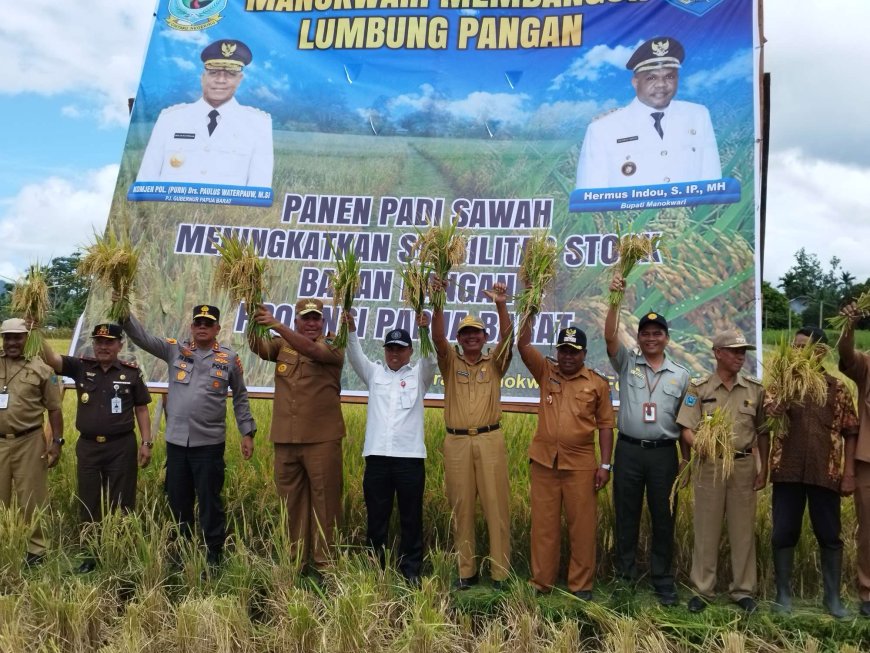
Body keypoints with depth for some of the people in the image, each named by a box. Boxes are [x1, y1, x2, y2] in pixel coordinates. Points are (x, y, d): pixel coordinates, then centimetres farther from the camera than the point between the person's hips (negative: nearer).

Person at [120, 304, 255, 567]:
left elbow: (240, 398, 8)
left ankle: (214, 553, 18)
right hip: (176, 441, 3)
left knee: (209, 501, 5)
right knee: (177, 500, 14)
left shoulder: (229, 358, 1)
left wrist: (247, 433, 5)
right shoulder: (175, 350, 5)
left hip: (210, 443, -3)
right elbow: (142, 337, -2)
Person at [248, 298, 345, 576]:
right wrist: (255, 321, -25)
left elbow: (310, 349, -20)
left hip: (321, 439, -4)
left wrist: (276, 325, -28)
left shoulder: (333, 348, 0)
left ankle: (324, 563, 8)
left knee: (324, 501, 0)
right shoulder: (282, 346, 12)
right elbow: (258, 346, -6)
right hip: (285, 438, 4)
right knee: (290, 501, 10)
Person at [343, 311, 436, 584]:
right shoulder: (374, 373, 13)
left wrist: (425, 331, -27)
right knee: (376, 516, 9)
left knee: (411, 517, 5)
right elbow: (356, 357, -2)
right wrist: (351, 330, -20)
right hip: (376, 456, 2)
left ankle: (411, 570, 16)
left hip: (410, 456, -1)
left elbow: (430, 358, -9)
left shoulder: (419, 375, 8)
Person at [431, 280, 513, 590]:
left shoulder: (494, 363, 10)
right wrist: (438, 303, -22)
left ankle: (500, 572, 7)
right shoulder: (450, 362, 10)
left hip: (490, 440, -1)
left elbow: (507, 338, -7)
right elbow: (437, 337, -7)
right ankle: (466, 571, 16)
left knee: (496, 505, 0)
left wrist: (501, 305, -23)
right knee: (461, 507, 6)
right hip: (457, 442, 1)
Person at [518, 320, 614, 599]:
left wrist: (605, 465, -2)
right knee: (544, 524, 9)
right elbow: (523, 346, -7)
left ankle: (581, 584, 18)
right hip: (544, 461, 1)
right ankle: (542, 582, 20)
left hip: (581, 464, -1)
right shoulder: (546, 372, 5)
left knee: (582, 525, 5)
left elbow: (605, 425, 3)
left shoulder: (598, 383, 2)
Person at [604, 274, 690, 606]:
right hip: (629, 450, -1)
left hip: (664, 453, 1)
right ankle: (625, 577, 22)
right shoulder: (626, 362, 2)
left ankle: (663, 582, 20)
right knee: (626, 516, 8)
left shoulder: (680, 374, 7)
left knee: (663, 518, 8)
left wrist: (686, 458, 7)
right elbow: (610, 336, -15)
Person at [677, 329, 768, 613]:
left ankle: (743, 589, 22)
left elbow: (763, 432, 8)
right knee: (706, 530, 6)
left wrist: (764, 468, 5)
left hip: (744, 465, 2)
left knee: (743, 530, 9)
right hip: (709, 465, -1)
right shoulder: (699, 388, -2)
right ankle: (702, 590, 17)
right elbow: (686, 429, -5)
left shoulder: (755, 389, 4)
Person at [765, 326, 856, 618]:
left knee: (829, 536, 8)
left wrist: (849, 473, 0)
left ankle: (833, 596, 23)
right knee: (783, 534, 5)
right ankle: (783, 594, 17)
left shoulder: (837, 387, 4)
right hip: (788, 471, 0)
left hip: (825, 473, 0)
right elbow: (769, 411, -13)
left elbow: (850, 433, 5)